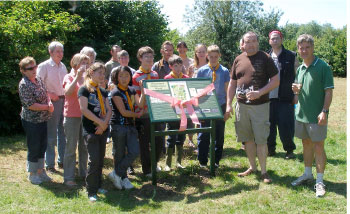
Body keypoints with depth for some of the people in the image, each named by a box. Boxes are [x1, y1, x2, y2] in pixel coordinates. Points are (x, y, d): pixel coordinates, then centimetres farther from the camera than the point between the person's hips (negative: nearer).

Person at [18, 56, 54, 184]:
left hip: (43, 119, 7)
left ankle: (40, 170, 30)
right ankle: (32, 174, 22)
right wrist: (47, 107, -14)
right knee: (34, 148, 5)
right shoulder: (24, 85, -18)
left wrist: (49, 102, -7)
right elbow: (30, 105, -22)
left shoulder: (38, 80, 5)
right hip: (31, 121, -7)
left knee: (42, 146, 15)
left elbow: (45, 94, 15)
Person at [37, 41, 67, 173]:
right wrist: (50, 94, -17)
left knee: (63, 132, 13)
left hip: (64, 101, 7)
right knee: (51, 134, -2)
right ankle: (49, 164, 8)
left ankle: (62, 160, 25)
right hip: (52, 102, -6)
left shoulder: (63, 66, 13)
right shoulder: (44, 66, -6)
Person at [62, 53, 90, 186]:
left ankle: (83, 173, 24)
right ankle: (68, 178, 4)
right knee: (71, 148, -2)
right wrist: (77, 77, -25)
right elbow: (67, 92, -23)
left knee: (84, 147, 12)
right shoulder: (69, 77, -3)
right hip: (72, 116, -5)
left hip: (85, 116, 5)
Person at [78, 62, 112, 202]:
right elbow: (84, 110, -14)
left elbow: (109, 110, 9)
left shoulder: (103, 92, 15)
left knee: (100, 159, 11)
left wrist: (104, 123, -9)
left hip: (103, 129, 6)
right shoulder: (84, 89, -4)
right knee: (94, 159, -9)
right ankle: (91, 192, -1)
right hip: (90, 129, -6)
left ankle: (98, 186, 23)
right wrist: (100, 122, -15)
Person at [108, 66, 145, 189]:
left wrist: (143, 91, -11)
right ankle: (123, 178, 20)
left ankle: (116, 173, 10)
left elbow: (140, 104, -3)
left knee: (135, 152, -3)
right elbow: (123, 112, -13)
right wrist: (137, 115, -2)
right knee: (119, 154, 3)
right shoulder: (115, 92, -7)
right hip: (119, 126, -6)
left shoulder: (132, 91, 13)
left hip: (131, 126, 6)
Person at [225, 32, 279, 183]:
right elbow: (232, 83, 12)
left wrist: (259, 93, -19)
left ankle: (263, 171, 10)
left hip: (260, 105, -4)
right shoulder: (238, 60, 8)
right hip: (241, 105, 4)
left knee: (261, 139, -2)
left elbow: (276, 81, -6)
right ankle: (252, 167, 27)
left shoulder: (265, 58, -5)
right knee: (247, 138, 12)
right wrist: (229, 105, 5)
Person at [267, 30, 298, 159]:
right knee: (269, 124, 8)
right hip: (268, 97, 3)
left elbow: (296, 77, 3)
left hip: (285, 98, -3)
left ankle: (289, 149, 13)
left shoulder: (291, 56, 4)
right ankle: (270, 148, 22)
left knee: (286, 125, -2)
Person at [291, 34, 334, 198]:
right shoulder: (299, 69, 10)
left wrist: (324, 111, -20)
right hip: (301, 113, 6)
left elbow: (329, 91, -12)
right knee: (306, 143, 16)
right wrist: (296, 90, -3)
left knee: (318, 147, -1)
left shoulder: (323, 67, -9)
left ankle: (319, 181, 9)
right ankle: (307, 174, 31)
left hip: (317, 116, -6)